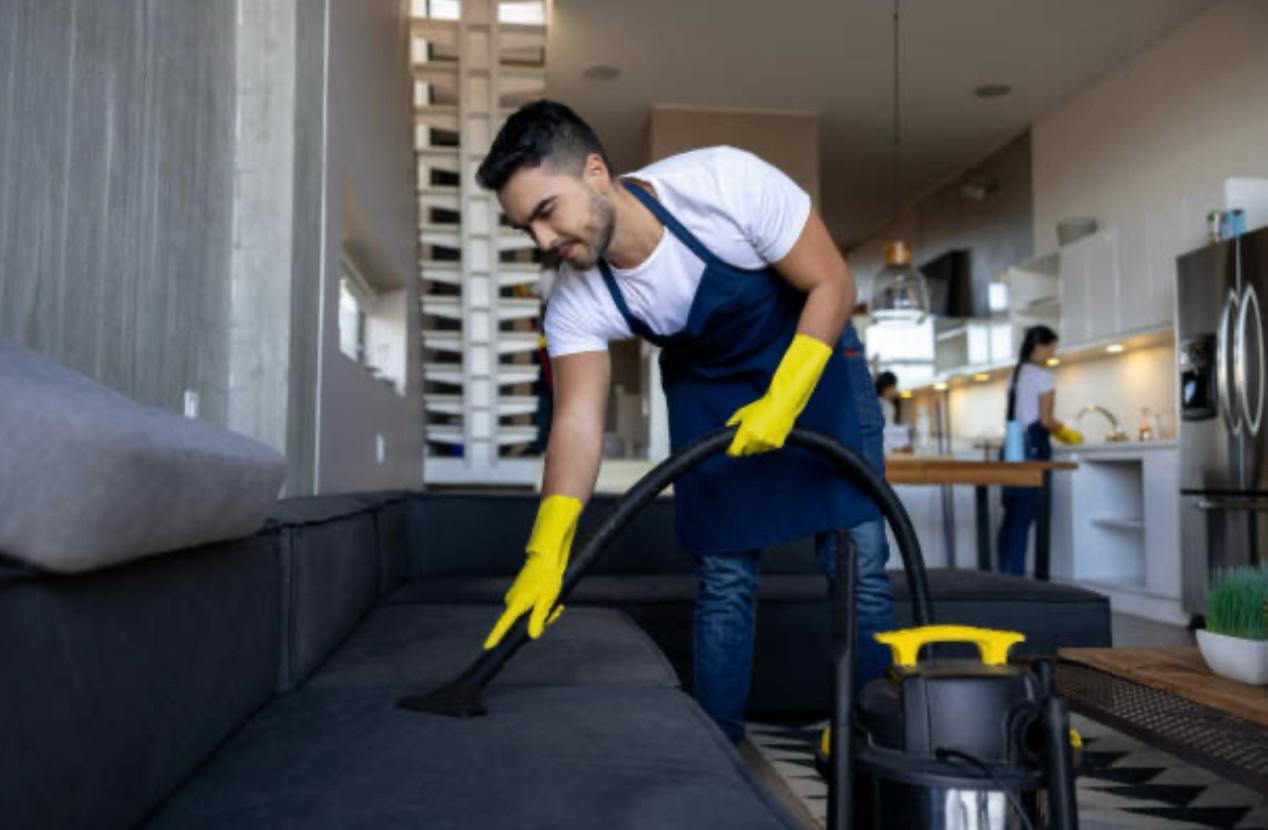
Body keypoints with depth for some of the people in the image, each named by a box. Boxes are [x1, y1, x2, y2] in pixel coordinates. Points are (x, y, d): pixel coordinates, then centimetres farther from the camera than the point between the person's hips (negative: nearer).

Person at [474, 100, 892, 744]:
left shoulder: (728, 182, -32)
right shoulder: (576, 302, -22)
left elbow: (833, 285, -22)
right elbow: (578, 422, -28)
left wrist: (782, 400, -30)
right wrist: (545, 556, -39)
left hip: (810, 358, -2)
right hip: (706, 389, 2)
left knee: (857, 563, -3)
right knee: (722, 576, 1)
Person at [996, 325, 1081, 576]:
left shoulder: (1016, 374, 16)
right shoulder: (1042, 376, -8)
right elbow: (1045, 420, -11)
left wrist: (1058, 430, 18)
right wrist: (1066, 432, 6)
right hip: (1034, 446, -8)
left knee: (1011, 515, 9)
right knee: (1024, 517, -6)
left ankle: (1004, 573, 12)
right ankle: (1016, 574, -5)